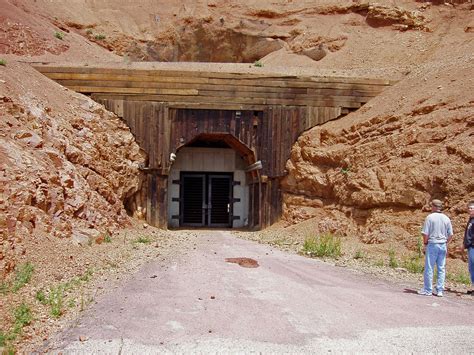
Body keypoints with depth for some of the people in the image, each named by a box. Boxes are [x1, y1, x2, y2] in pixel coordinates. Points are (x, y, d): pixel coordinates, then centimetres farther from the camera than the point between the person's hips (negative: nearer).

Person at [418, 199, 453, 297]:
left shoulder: (430, 217, -9)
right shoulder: (446, 218, 5)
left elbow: (425, 233, -11)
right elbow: (450, 235, 7)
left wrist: (425, 244, 3)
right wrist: (445, 243, 18)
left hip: (432, 244, -4)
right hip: (443, 245, 4)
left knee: (429, 268, 2)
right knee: (441, 268, 9)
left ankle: (427, 290, 7)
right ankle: (440, 291, 10)